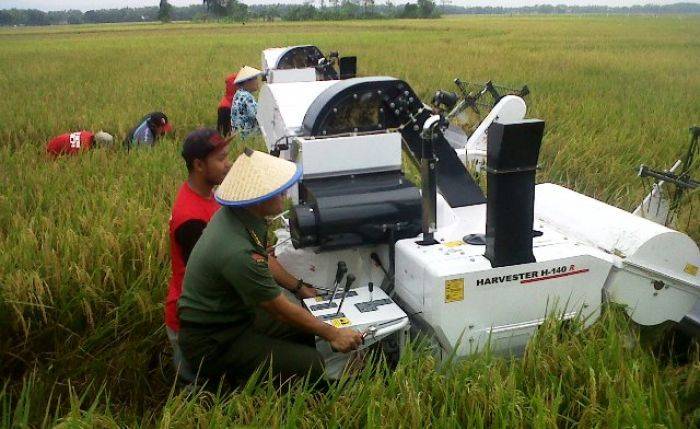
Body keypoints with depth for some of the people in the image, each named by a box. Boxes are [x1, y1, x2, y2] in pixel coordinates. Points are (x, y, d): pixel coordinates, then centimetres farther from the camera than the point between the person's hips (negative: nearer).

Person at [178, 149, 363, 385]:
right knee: (311, 365, -17)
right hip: (212, 341, -9)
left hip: (238, 315, 9)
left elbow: (264, 260, 15)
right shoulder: (238, 252, -33)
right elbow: (280, 309, -21)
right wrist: (333, 334, -10)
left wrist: (298, 287, 23)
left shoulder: (237, 213, -6)